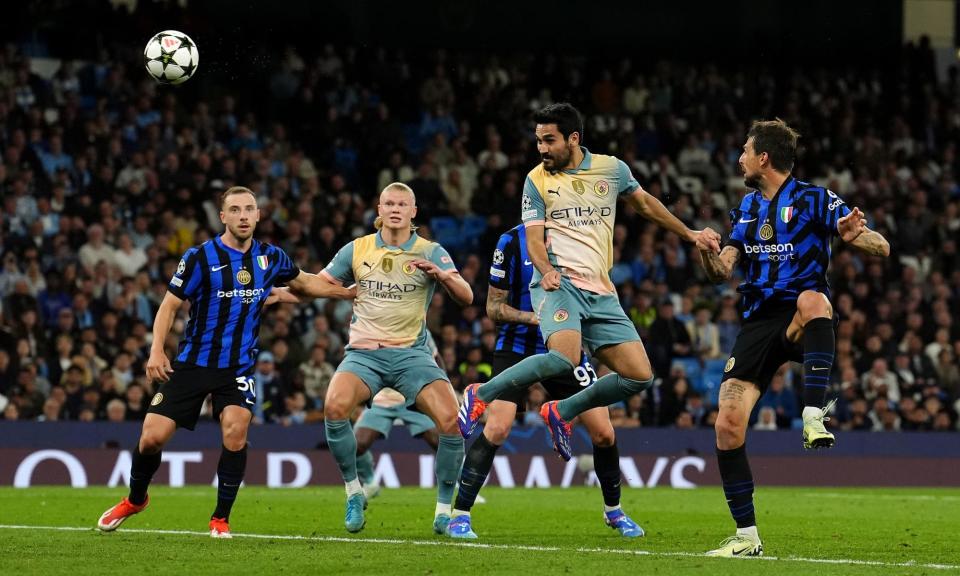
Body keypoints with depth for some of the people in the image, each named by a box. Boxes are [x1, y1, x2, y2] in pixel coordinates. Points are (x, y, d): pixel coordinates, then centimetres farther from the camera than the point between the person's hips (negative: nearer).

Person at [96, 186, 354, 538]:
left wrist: (353, 292, 20)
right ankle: (135, 500, 25)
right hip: (193, 362, -1)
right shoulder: (200, 257, -9)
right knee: (153, 436, -6)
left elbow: (304, 281, 21)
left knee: (235, 430, -23)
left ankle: (221, 518, -7)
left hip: (238, 367, 1)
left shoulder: (270, 258, 2)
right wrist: (156, 350, -18)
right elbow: (170, 304, -6)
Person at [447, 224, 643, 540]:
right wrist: (531, 317, -22)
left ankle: (613, 511, 24)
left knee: (604, 433, 0)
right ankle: (459, 515, -9)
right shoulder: (513, 241, -9)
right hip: (517, 347, -3)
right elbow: (494, 306, -5)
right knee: (497, 429, -20)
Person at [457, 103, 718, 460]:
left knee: (640, 377, -5)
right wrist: (546, 269, -22)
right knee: (563, 359, -32)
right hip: (560, 284, -5)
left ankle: (562, 412, 12)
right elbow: (534, 238, -1)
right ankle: (480, 395, -17)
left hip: (601, 293, 5)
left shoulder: (612, 169, 8)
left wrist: (690, 235, 29)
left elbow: (645, 204, 25)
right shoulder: (537, 180, 2)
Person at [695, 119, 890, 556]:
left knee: (812, 298, -42)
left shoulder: (814, 200, -2)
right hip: (759, 320, 5)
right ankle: (746, 536, 0)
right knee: (727, 426, -11)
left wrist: (855, 235, -32)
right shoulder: (747, 208, 18)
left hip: (801, 321, -5)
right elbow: (722, 271, 13)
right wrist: (707, 253, -11)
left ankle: (813, 420, -48)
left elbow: (881, 249, -8)